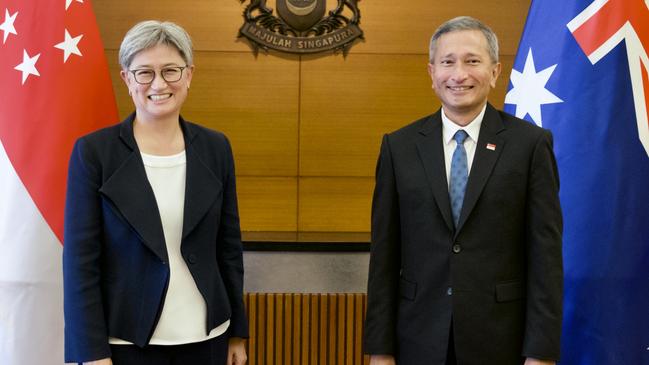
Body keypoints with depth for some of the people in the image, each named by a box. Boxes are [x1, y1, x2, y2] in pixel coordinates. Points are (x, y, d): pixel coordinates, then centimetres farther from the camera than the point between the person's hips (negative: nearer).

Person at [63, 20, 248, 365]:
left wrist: (237, 333, 8)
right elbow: (81, 261, -8)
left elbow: (229, 247, 6)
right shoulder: (94, 151, -8)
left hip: (206, 336, 3)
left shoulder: (215, 148, 1)